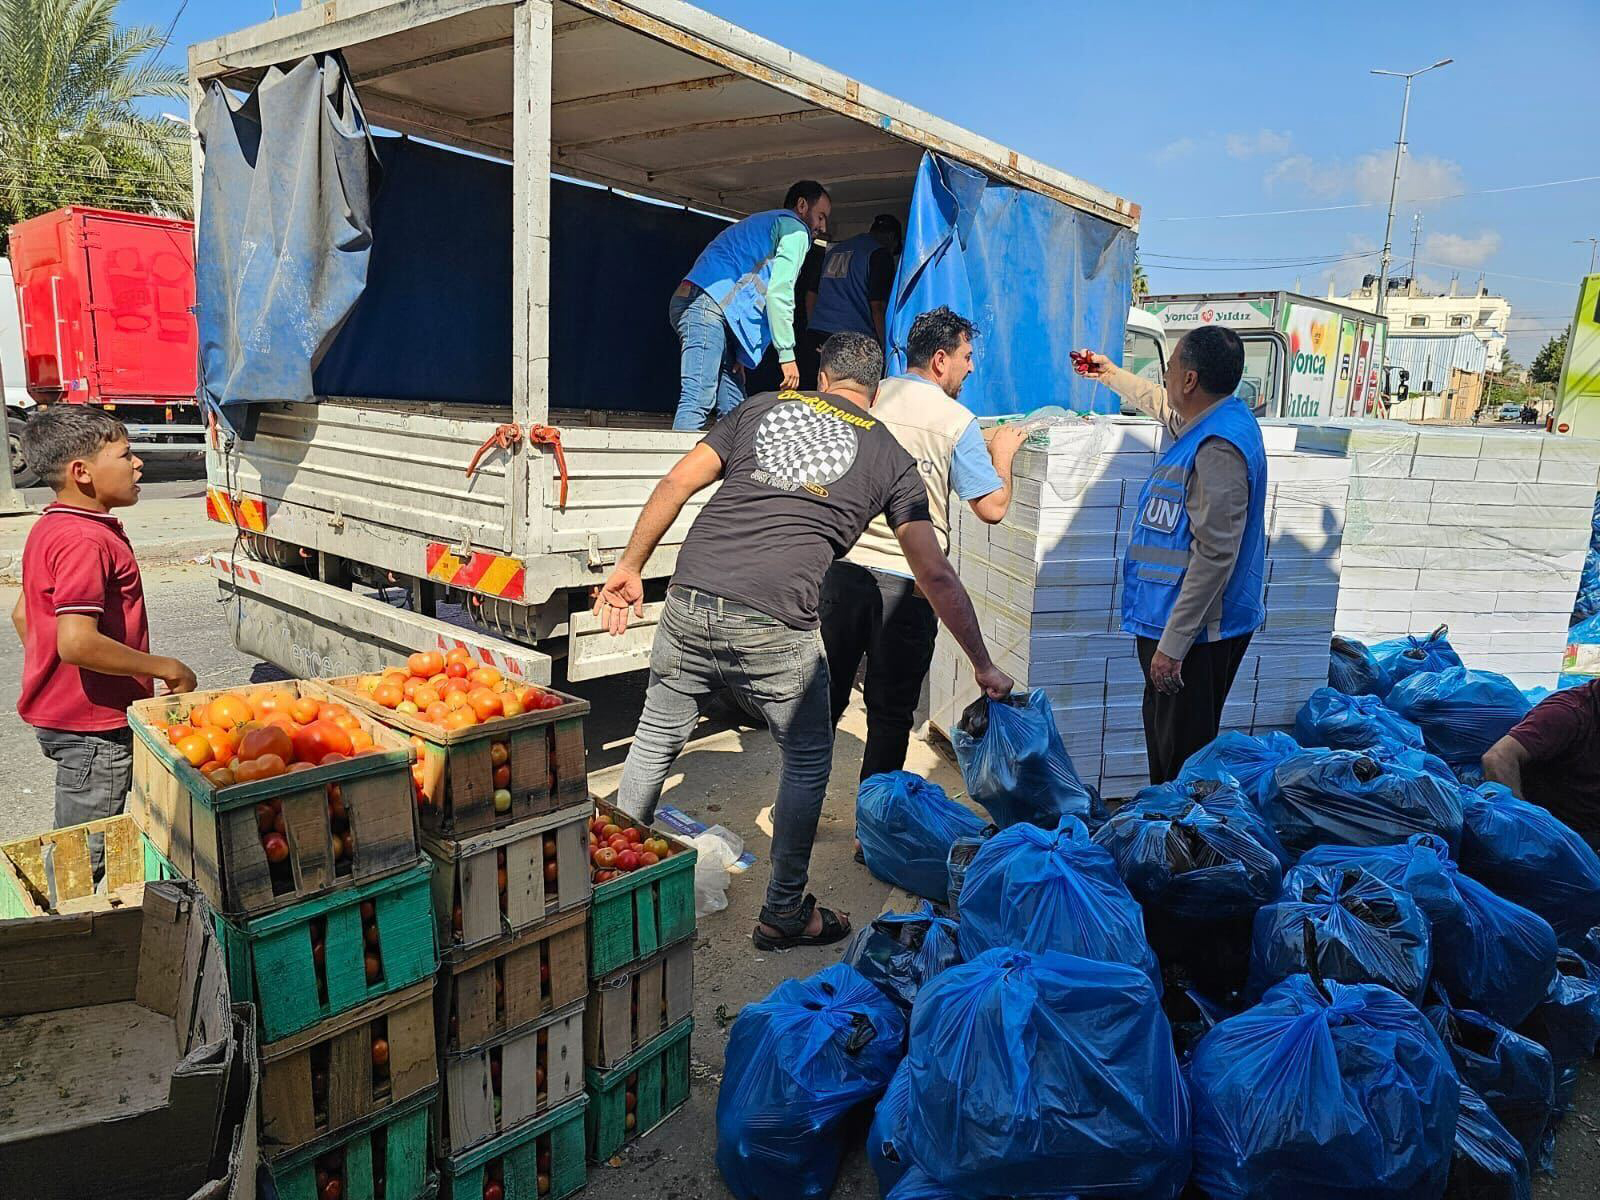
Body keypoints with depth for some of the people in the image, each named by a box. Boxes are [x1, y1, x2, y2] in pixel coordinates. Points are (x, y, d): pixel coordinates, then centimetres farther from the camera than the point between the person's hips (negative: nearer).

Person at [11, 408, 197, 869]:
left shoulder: (50, 528, 9)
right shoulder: (86, 541, -23)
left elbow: (23, 614, 17)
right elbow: (77, 642, -32)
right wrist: (166, 668, -22)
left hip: (58, 710, 10)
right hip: (93, 727, -10)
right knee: (85, 855, 4)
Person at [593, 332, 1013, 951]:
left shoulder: (762, 406, 19)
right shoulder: (890, 457, 14)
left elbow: (676, 484, 10)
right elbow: (937, 577, 11)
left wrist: (630, 566, 18)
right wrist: (983, 666, 19)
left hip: (689, 603, 3)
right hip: (774, 627, -3)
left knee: (657, 739, 22)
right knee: (808, 759, 19)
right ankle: (783, 915, 28)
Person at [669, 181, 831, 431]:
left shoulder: (762, 223, 36)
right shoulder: (795, 229, 5)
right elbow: (779, 292, -8)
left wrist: (739, 352, 20)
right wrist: (787, 353, -7)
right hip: (708, 305, -10)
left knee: (733, 408, 6)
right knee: (698, 402, -19)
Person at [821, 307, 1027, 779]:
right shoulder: (958, 421, -6)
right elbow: (992, 508, -6)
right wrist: (1002, 453, 13)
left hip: (843, 568, 4)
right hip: (907, 582, -4)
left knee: (826, 694, 15)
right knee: (890, 712, 9)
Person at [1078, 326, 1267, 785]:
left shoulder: (1218, 447, -23)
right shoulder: (1204, 420, 8)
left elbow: (1215, 556, -27)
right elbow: (1162, 405, 35)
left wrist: (1172, 644, -26)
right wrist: (1113, 375, 45)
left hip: (1197, 628, -11)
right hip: (1170, 615, 11)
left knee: (1183, 753, -2)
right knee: (1163, 737, 21)